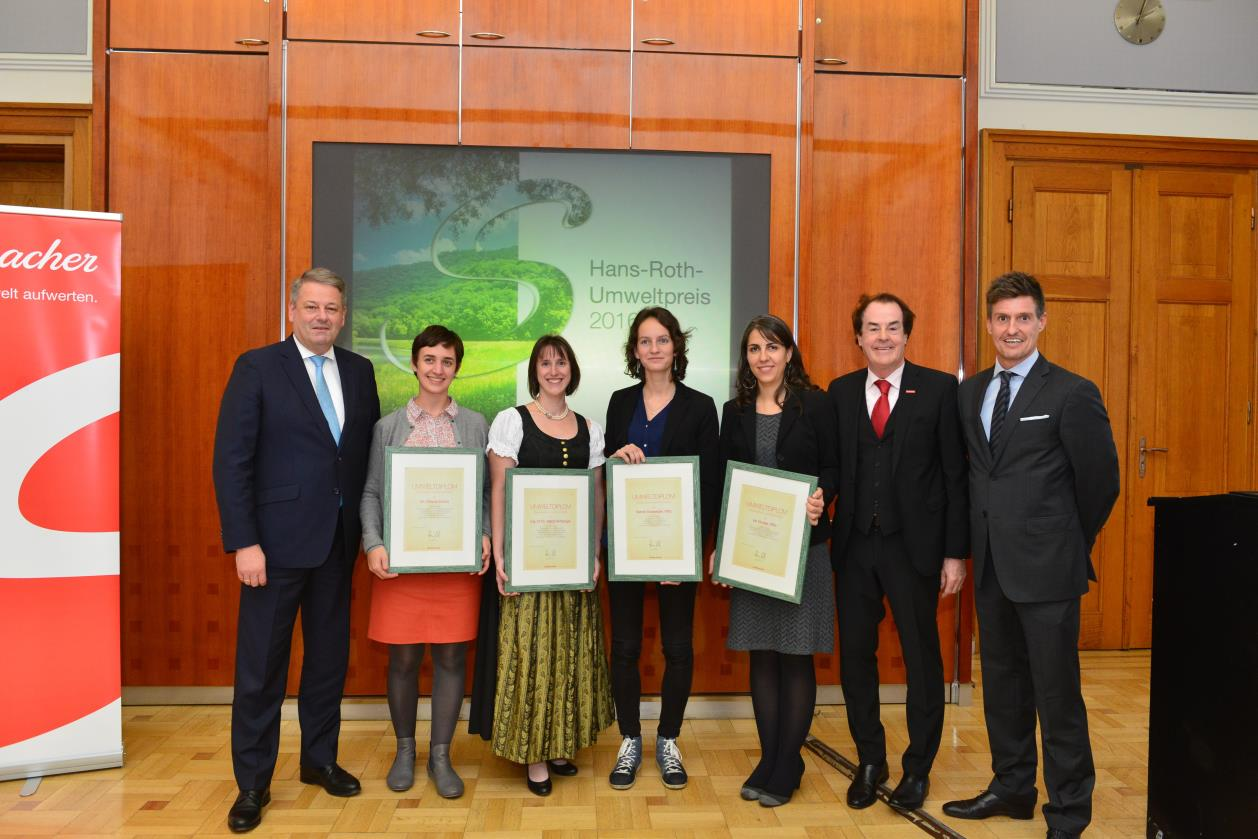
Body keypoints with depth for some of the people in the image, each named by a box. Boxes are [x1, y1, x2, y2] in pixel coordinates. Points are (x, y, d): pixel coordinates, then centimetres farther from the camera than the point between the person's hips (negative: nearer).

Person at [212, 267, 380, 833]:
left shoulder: (359, 372, 8)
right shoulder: (257, 367, -6)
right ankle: (253, 782, 21)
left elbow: (370, 451, 10)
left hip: (339, 538, 5)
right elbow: (230, 460, -10)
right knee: (261, 664, 5)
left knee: (329, 655, 14)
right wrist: (243, 542, -15)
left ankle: (320, 760, 32)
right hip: (277, 539, -4)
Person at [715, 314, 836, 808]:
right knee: (761, 655, 10)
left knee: (796, 656, 4)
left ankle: (787, 768, 15)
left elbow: (832, 469, -2)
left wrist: (820, 499, -24)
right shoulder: (734, 412, 8)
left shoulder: (814, 405, -2)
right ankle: (768, 759, 22)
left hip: (801, 545, -3)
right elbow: (723, 484, 8)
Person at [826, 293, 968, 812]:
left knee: (921, 658, 10)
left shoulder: (939, 389, -3)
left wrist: (955, 553, -6)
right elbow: (834, 470, 5)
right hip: (854, 546, 3)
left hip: (913, 546, -2)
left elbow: (955, 475, -4)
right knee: (855, 656, 11)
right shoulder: (840, 392, 6)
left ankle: (918, 768, 28)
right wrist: (827, 530, -7)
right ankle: (870, 762, 30)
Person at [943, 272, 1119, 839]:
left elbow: (1100, 480, -4)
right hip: (991, 564, 6)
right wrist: (982, 540, 11)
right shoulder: (969, 393, 9)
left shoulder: (1071, 393, -9)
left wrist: (1069, 543, 5)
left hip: (1046, 568, -6)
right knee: (1002, 684, 16)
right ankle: (1012, 788, 32)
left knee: (1056, 692, 3)